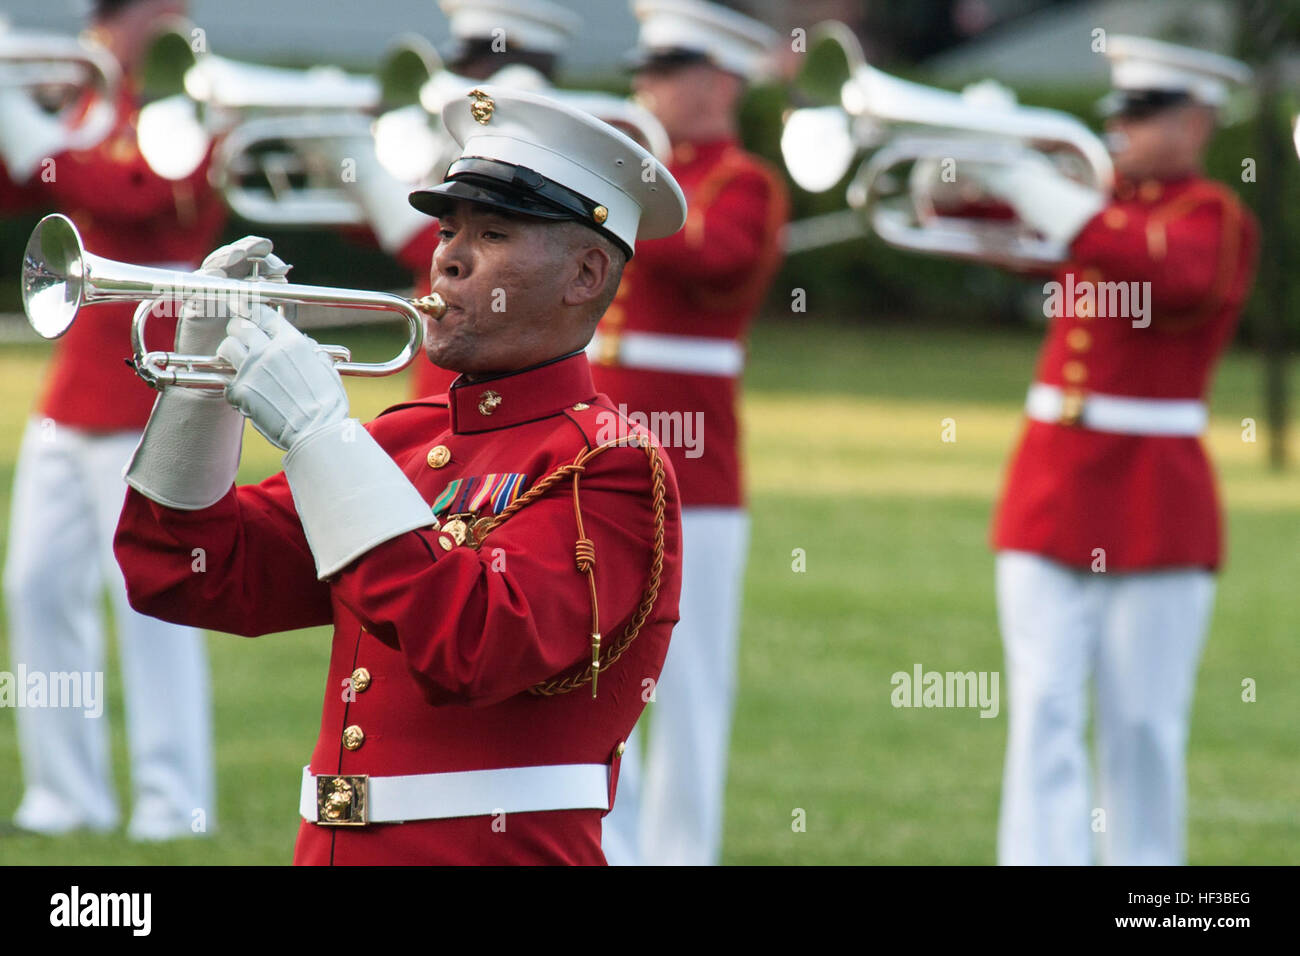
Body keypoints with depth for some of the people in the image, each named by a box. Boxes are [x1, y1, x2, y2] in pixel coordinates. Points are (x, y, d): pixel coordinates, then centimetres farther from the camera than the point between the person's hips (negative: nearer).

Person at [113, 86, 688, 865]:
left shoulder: (610, 466, -6)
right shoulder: (402, 441, 15)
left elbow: (477, 648, -22)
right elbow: (192, 579, 15)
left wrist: (317, 433, -20)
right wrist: (204, 372, 3)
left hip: (495, 856, -5)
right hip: (333, 850, 5)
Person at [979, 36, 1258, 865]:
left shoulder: (1215, 219, -5)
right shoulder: (1102, 200, 15)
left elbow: (1174, 277, -26)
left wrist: (1042, 193, -24)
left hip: (1153, 509, -5)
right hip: (1050, 490, 5)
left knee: (1145, 729, 2)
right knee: (1043, 717, -4)